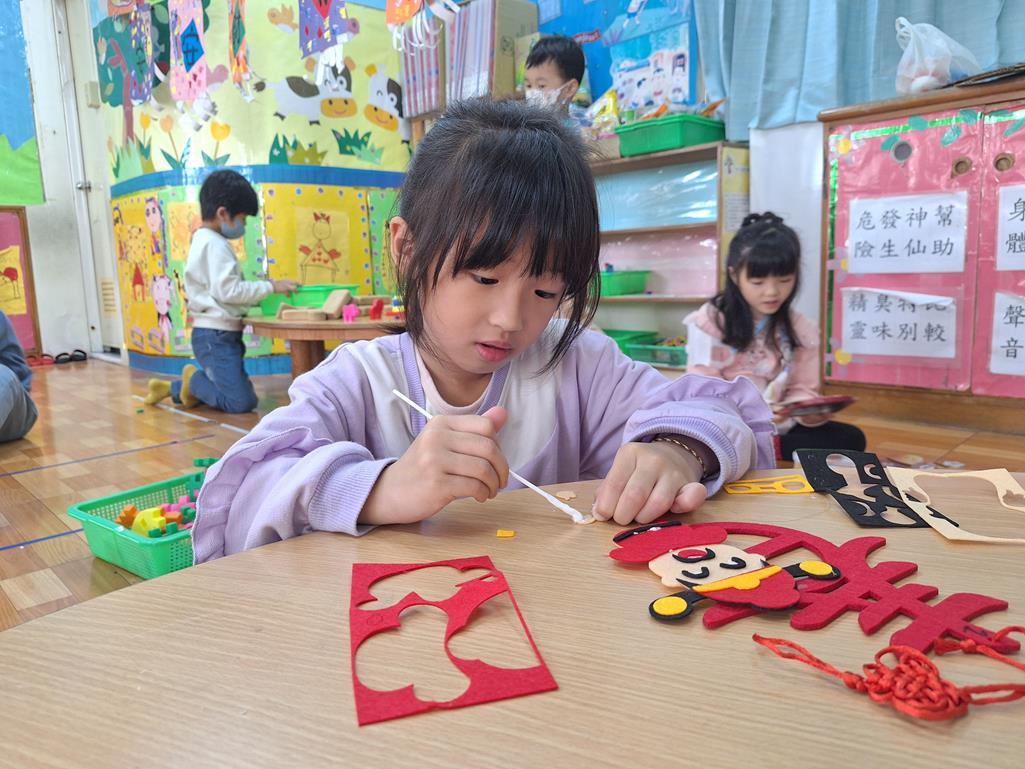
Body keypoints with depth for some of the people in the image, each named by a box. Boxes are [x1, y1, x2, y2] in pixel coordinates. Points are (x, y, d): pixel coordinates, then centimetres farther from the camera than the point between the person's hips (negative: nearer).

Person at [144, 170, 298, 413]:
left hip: (217, 335, 11)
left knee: (231, 390, 22)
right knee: (242, 402, -16)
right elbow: (228, 291, -22)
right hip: (216, 336, -11)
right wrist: (270, 286, -15)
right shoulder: (215, 244, -14)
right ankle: (193, 381, 5)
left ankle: (172, 388, 25)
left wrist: (261, 289, 11)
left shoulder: (203, 240, 19)